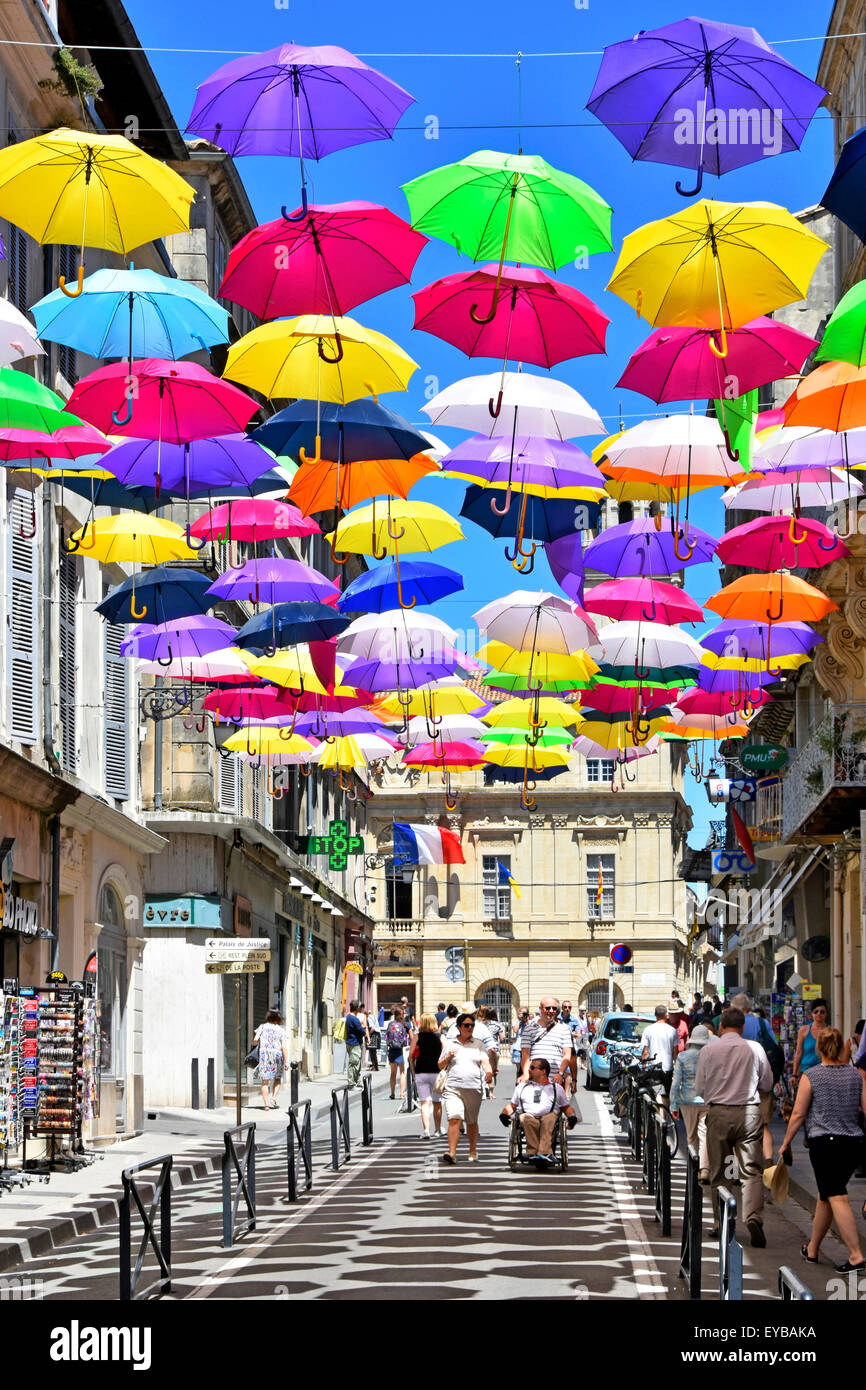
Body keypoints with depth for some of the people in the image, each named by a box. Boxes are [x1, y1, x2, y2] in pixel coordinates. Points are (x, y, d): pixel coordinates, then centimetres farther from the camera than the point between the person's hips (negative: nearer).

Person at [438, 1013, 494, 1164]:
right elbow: (440, 1066, 16)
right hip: (453, 1088, -1)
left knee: (472, 1122, 10)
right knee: (454, 1119, -17)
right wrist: (448, 1057, -3)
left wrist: (489, 1072, -20)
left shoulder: (478, 1045, 13)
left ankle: (473, 1152, 26)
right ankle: (452, 1153, -22)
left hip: (474, 1088, 1)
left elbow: (485, 1062, 1)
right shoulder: (450, 1045, 12)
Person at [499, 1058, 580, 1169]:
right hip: (528, 1115, 1)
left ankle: (543, 1153, -53)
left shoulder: (556, 1088, 26)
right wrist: (504, 1113, 7)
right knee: (527, 1119, -36)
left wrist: (572, 1116, 2)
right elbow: (511, 1105, 28)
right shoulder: (522, 1087, 31)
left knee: (549, 1119, -37)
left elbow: (567, 1107, 24)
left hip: (549, 1115, -1)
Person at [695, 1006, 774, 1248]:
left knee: (719, 1173, 11)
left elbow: (699, 1088, 3)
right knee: (751, 1170, 0)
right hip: (749, 1112, 0)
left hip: (718, 1113, 0)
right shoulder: (755, 1049, -2)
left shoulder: (708, 1051, -2)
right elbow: (767, 1085, 8)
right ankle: (753, 1216, -20)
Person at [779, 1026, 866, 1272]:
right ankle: (812, 1249, 27)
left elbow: (798, 1114, -3)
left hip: (824, 1143, -5)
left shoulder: (810, 1076, -5)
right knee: (825, 1195, 17)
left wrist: (786, 1143, 7)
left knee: (836, 1197, -7)